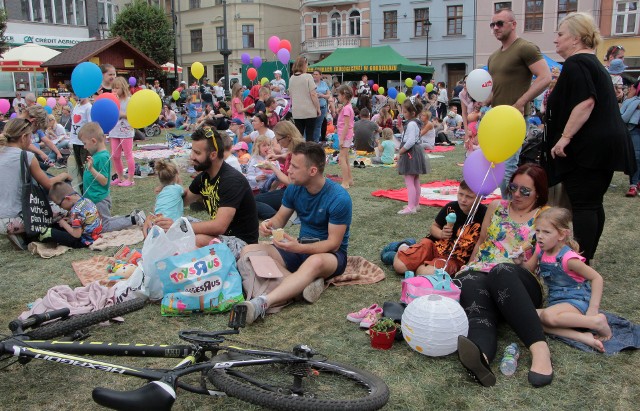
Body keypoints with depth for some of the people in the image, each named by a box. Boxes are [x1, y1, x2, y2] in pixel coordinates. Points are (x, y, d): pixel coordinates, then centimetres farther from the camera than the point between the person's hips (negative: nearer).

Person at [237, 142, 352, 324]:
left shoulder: (339, 198, -20)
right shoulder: (294, 188, -3)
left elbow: (333, 243, -20)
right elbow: (281, 218, 8)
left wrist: (299, 248, -35)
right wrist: (270, 224, -17)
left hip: (330, 254, -6)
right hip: (301, 248, 6)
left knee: (315, 262, -43)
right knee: (249, 251, -15)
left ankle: (261, 304, -56)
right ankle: (306, 283, -32)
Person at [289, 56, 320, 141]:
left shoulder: (291, 79, 6)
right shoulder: (308, 77, -9)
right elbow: (313, 94, -12)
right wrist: (318, 108, -3)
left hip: (296, 112, 4)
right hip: (309, 111, -4)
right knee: (309, 135, 2)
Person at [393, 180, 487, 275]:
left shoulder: (483, 214, -16)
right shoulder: (451, 208, -8)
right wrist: (441, 234, -15)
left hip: (455, 259, -2)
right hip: (433, 245, 2)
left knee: (425, 273, -31)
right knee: (399, 266, -12)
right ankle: (404, 249, 22)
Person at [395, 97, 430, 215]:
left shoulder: (411, 124, -18)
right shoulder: (414, 123, 13)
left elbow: (410, 141, -26)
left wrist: (400, 152, -17)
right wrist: (401, 129, 8)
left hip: (410, 154, -11)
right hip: (415, 153, 11)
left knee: (409, 182, -10)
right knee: (416, 181, 17)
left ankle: (411, 207, -10)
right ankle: (416, 204, 27)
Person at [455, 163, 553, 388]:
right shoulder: (497, 207, 23)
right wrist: (470, 266, 13)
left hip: (523, 282, -2)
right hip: (481, 271, 2)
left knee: (502, 272, -40)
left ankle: (540, 348, -51)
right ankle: (480, 356, -68)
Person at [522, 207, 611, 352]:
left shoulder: (568, 258, -18)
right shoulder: (541, 249, 1)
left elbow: (597, 278, -14)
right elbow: (529, 269, 15)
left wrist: (593, 309, -18)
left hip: (576, 300, -7)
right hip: (556, 300, 7)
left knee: (547, 316, -36)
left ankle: (597, 321, -17)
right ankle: (581, 336, -26)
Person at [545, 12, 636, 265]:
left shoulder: (575, 64, -11)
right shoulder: (592, 62, 21)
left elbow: (586, 102, -24)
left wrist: (565, 137, -25)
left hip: (587, 146, -10)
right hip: (606, 144, 10)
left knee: (583, 204, -8)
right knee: (594, 203, 13)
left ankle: (581, 262, -5)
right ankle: (587, 257, 21)